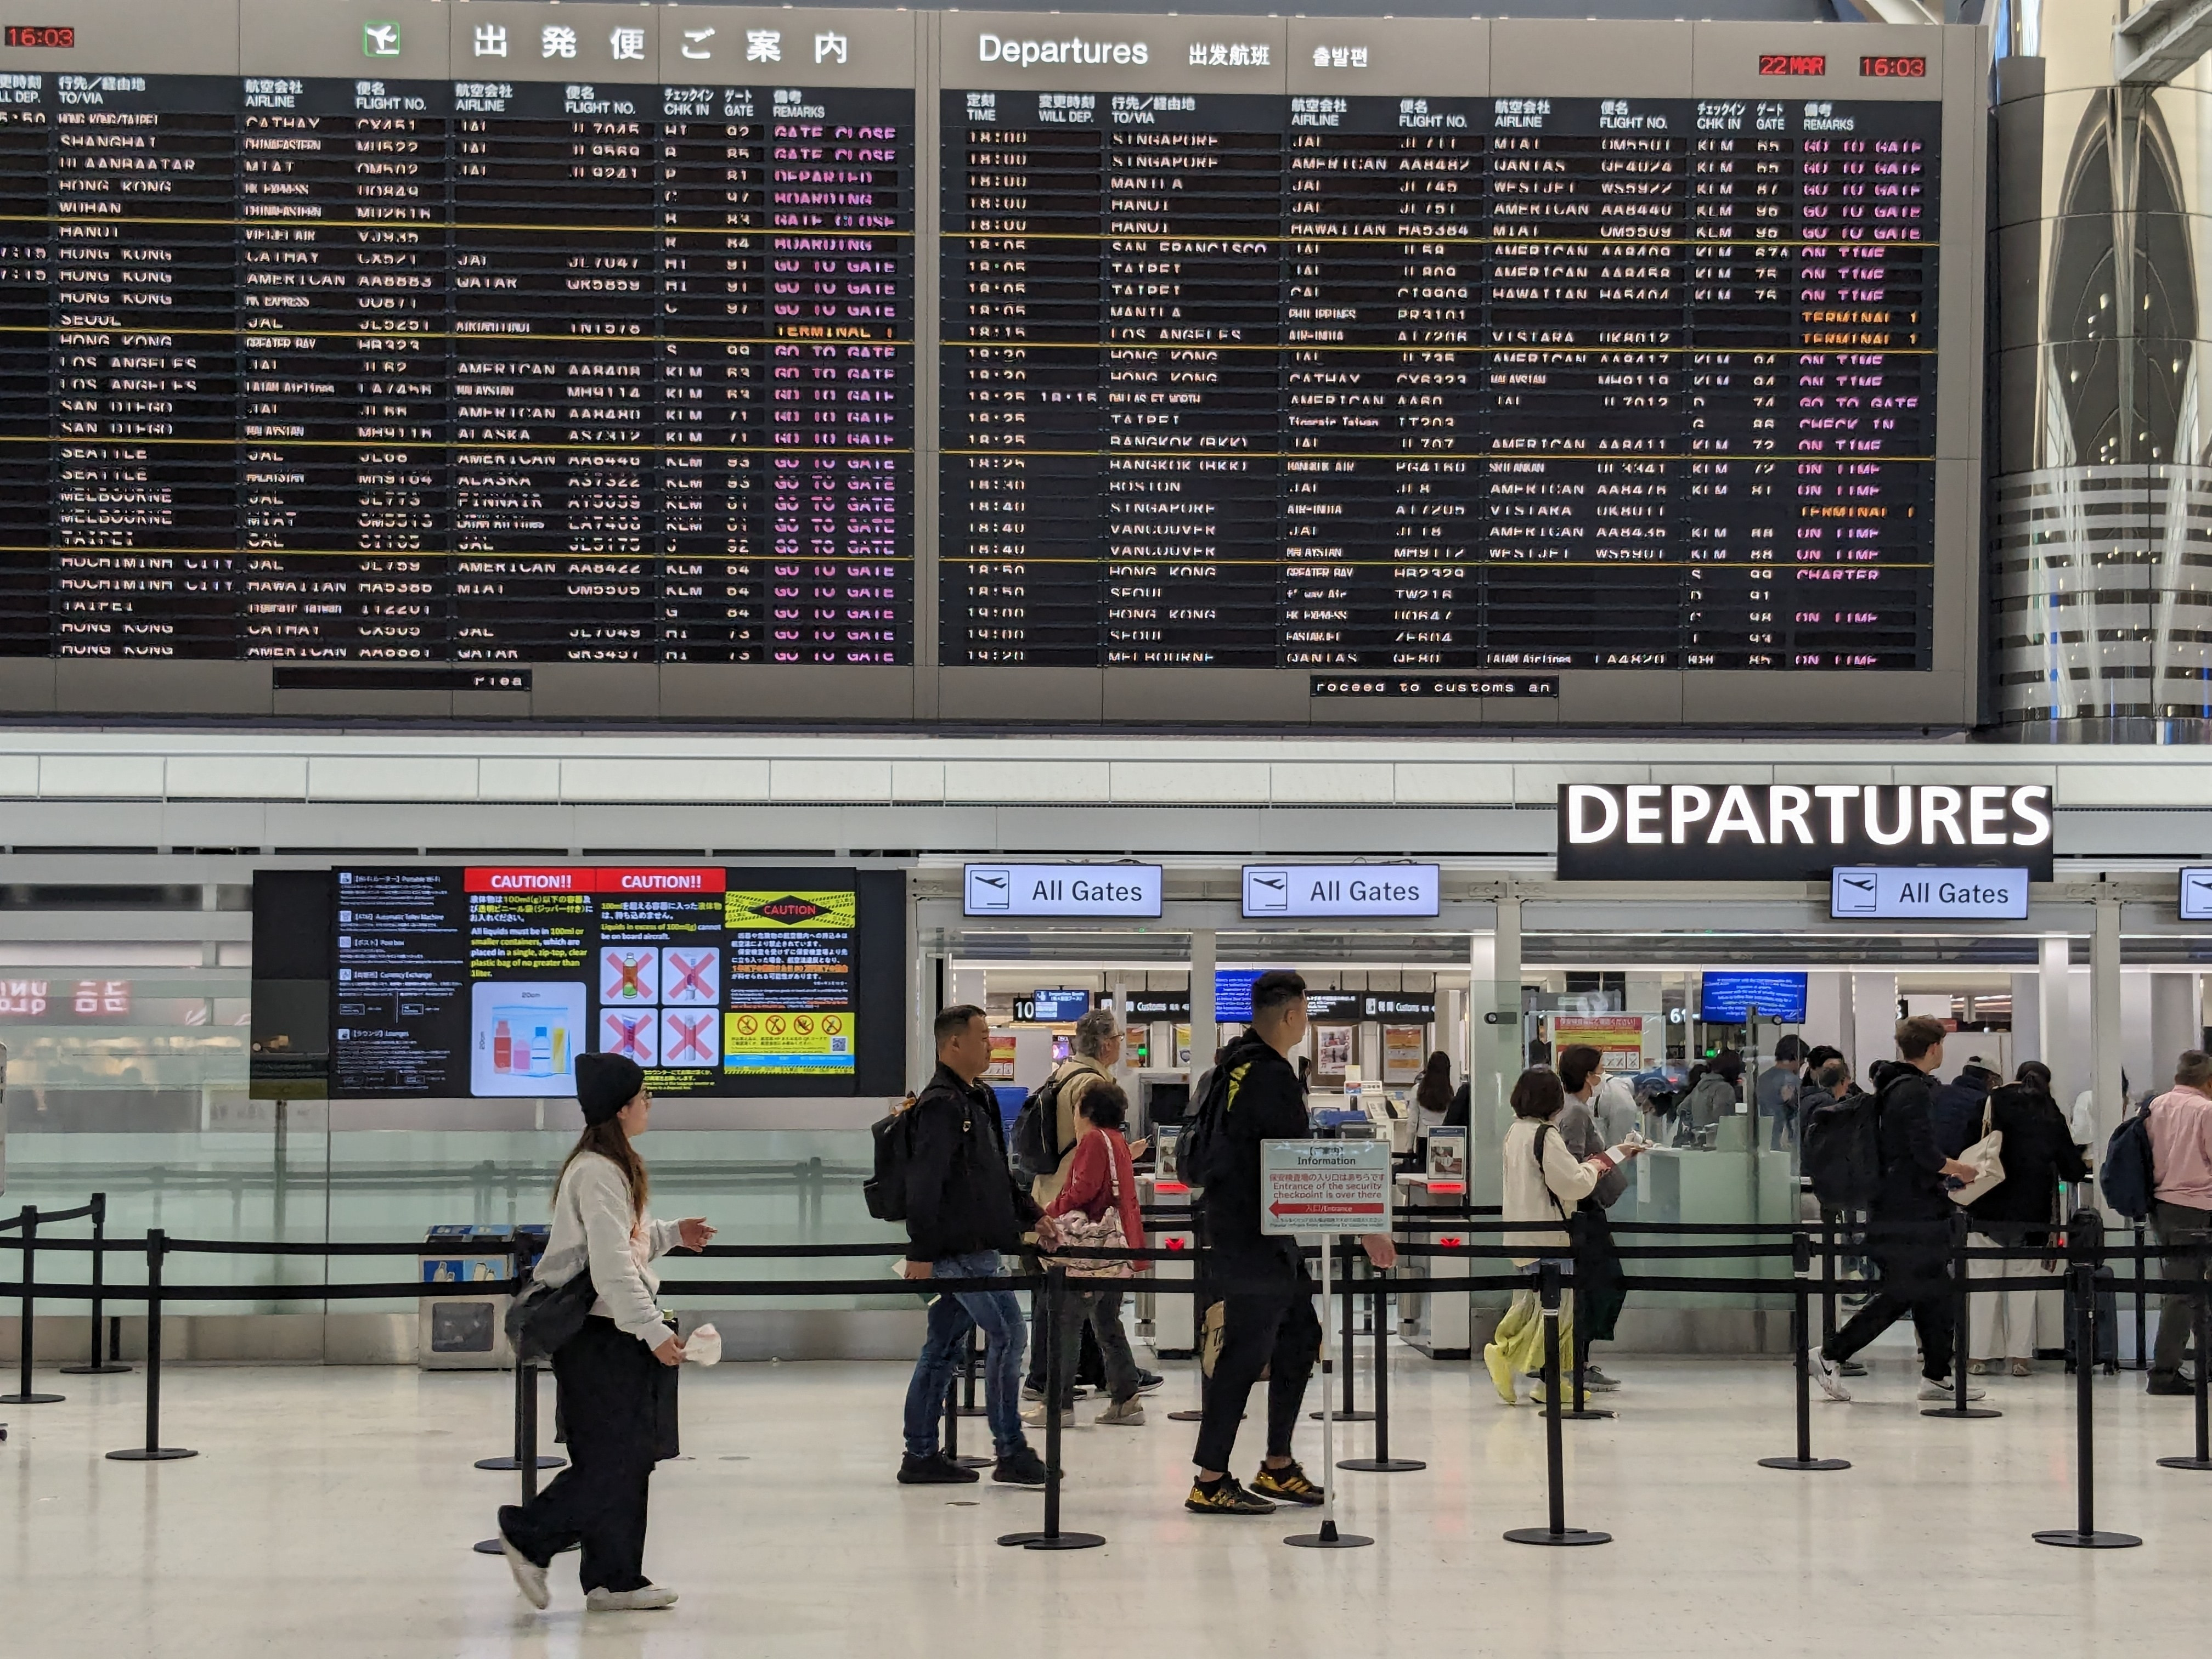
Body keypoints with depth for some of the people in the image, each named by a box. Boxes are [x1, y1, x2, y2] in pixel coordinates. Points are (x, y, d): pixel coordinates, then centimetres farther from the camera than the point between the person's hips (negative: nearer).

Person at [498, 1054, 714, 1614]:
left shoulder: (611, 1166, 15)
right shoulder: (598, 1173, -18)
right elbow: (611, 1266, -22)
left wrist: (670, 1234, 14)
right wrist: (652, 1330, -22)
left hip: (615, 1335, 10)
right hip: (599, 1335, -10)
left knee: (629, 1457, 10)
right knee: (613, 1458, -6)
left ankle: (616, 1580, 14)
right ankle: (529, 1536, 5)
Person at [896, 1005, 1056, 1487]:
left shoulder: (976, 1100, 17)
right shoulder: (942, 1105, -15)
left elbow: (997, 1173, 27)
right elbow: (923, 1184, -20)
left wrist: (1032, 1215, 21)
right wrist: (921, 1252, -23)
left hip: (973, 1247, 10)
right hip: (960, 1249, -10)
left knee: (944, 1347, 11)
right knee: (1005, 1334, -8)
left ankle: (920, 1456, 15)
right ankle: (1011, 1453, -3)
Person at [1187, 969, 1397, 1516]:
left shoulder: (1238, 1062, 10)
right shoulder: (1272, 1079, -21)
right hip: (1253, 1238, -10)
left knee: (1299, 1338, 15)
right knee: (1247, 1351, -5)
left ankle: (1278, 1468, 21)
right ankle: (1209, 1482, -1)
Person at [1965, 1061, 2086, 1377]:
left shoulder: (1991, 1105, 2)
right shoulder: (2052, 1118, 5)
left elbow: (1965, 1149, -3)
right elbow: (2072, 1169, 9)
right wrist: (2086, 1166, 30)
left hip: (1986, 1210, -1)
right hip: (2031, 1210, 1)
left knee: (1984, 1280, 4)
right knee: (2024, 1282, 7)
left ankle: (1979, 1355, 3)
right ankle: (2021, 1356, 4)